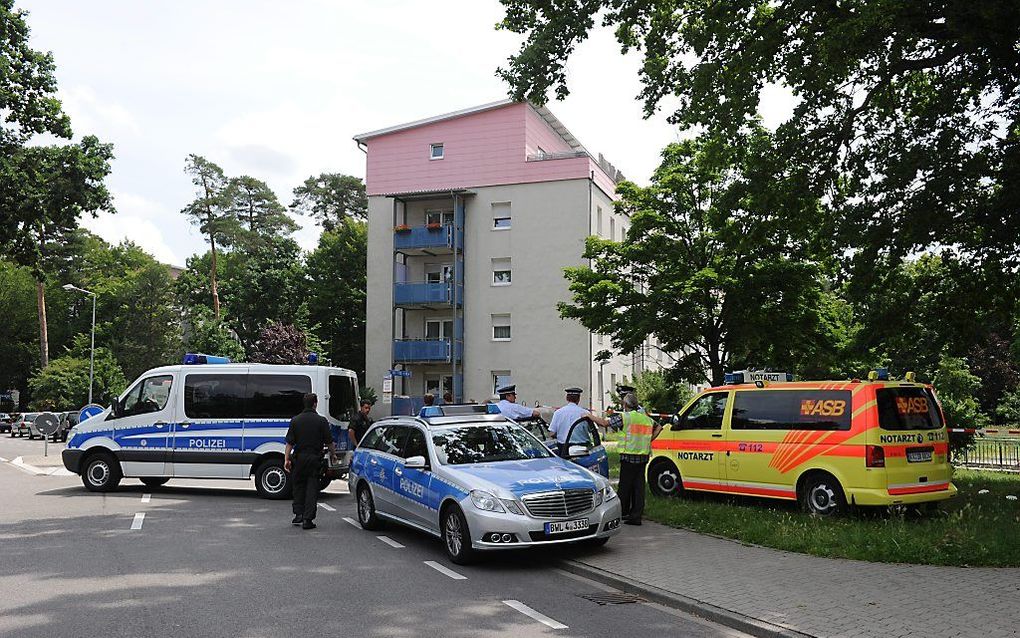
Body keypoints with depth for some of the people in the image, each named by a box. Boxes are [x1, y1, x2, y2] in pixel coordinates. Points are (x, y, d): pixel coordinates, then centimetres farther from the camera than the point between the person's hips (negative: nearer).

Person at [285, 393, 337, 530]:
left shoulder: (295, 420, 0)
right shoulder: (321, 421, -6)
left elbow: (289, 442, -2)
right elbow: (328, 441, -2)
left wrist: (286, 459, 1)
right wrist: (333, 454, 14)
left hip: (299, 458, 2)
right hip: (315, 458, -2)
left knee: (299, 486, 18)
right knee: (312, 488, 2)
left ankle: (298, 514, 15)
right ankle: (308, 519, -1)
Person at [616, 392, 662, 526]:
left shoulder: (626, 416, -9)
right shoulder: (646, 417, 11)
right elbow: (658, 427, 20)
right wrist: (649, 440, 16)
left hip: (628, 456, -6)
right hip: (643, 456, 6)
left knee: (625, 486, 6)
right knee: (639, 486, 6)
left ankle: (623, 512, 15)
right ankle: (636, 516, 4)